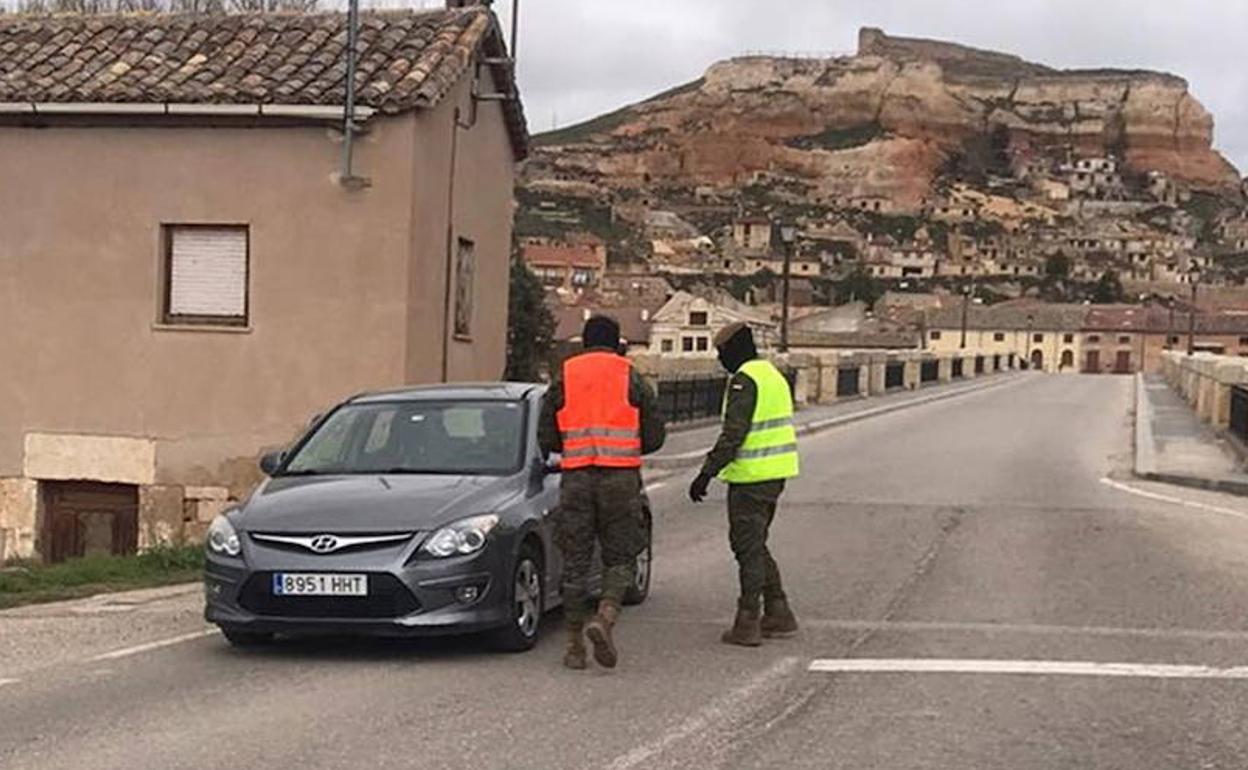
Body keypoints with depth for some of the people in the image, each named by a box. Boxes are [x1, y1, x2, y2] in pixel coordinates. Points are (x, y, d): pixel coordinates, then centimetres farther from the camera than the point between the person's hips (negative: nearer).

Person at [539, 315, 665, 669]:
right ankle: (604, 619, -17)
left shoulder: (563, 379, 6)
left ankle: (575, 645, 9)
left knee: (575, 561, 7)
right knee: (620, 557, 7)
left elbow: (546, 438, 6)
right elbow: (655, 436, 4)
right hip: (621, 478, -1)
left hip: (576, 478, 1)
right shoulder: (632, 379, 4)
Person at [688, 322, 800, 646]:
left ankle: (747, 622, 0)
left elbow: (733, 434, -22)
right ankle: (778, 613, 20)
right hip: (774, 473, 10)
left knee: (748, 546, -3)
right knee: (755, 545, 18)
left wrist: (707, 473, -19)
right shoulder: (772, 374, 16)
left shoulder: (744, 380, -15)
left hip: (752, 476, -10)